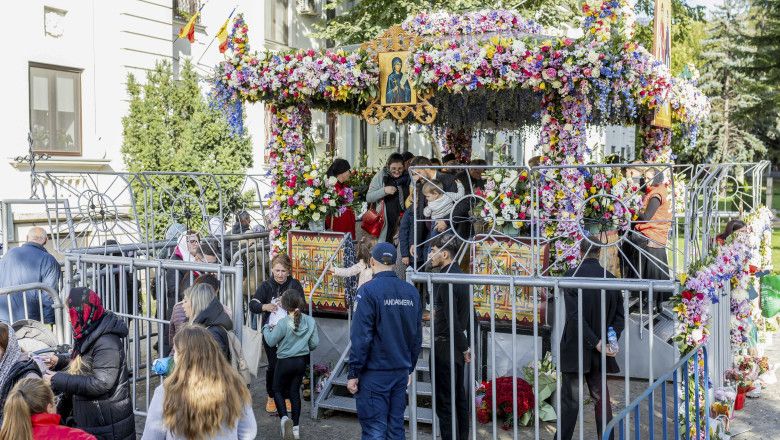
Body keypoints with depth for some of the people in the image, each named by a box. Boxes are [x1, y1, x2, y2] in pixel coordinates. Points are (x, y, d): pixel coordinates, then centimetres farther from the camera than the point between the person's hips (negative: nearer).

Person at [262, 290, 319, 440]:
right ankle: (296, 427, 18)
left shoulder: (283, 324, -22)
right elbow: (314, 343, -1)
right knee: (295, 391, 16)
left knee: (278, 390, 14)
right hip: (301, 361, 4)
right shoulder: (310, 321, -8)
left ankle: (284, 417, -11)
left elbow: (271, 341, -9)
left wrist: (266, 328, 9)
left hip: (285, 362, -4)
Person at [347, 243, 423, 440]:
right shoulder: (412, 292, 5)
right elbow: (417, 336, 11)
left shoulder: (369, 291, -12)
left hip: (375, 373, -5)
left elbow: (361, 337, -15)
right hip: (401, 372, 6)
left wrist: (353, 373, -8)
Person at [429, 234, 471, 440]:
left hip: (445, 346, -9)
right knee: (459, 396, 16)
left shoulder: (446, 280, -20)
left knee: (444, 400, -1)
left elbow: (452, 320, -22)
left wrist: (464, 348, -15)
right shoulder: (459, 274, 9)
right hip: (458, 344, 9)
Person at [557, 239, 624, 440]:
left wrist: (596, 342, -17)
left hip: (575, 349, -4)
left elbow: (574, 315, -18)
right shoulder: (610, 278, 2)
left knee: (570, 401, 3)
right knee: (601, 398, 15)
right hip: (599, 354, 4)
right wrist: (610, 339, -4)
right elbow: (619, 315, 2)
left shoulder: (572, 275, -13)